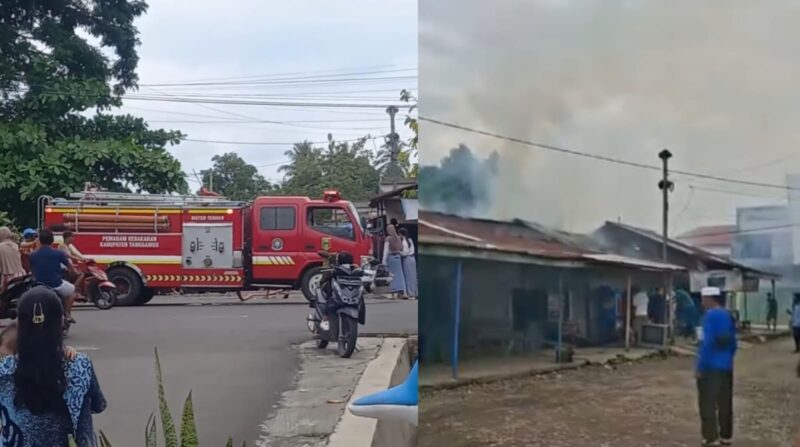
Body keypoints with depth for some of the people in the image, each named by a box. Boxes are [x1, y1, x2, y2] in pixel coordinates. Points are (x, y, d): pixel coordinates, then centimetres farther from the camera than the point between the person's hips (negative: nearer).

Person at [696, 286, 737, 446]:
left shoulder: (711, 315, -15)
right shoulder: (729, 316, 10)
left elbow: (708, 343, -20)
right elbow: (733, 343, 15)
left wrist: (700, 367, -16)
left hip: (710, 367, -8)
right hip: (726, 367, 8)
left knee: (708, 404, -2)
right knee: (725, 403, 15)